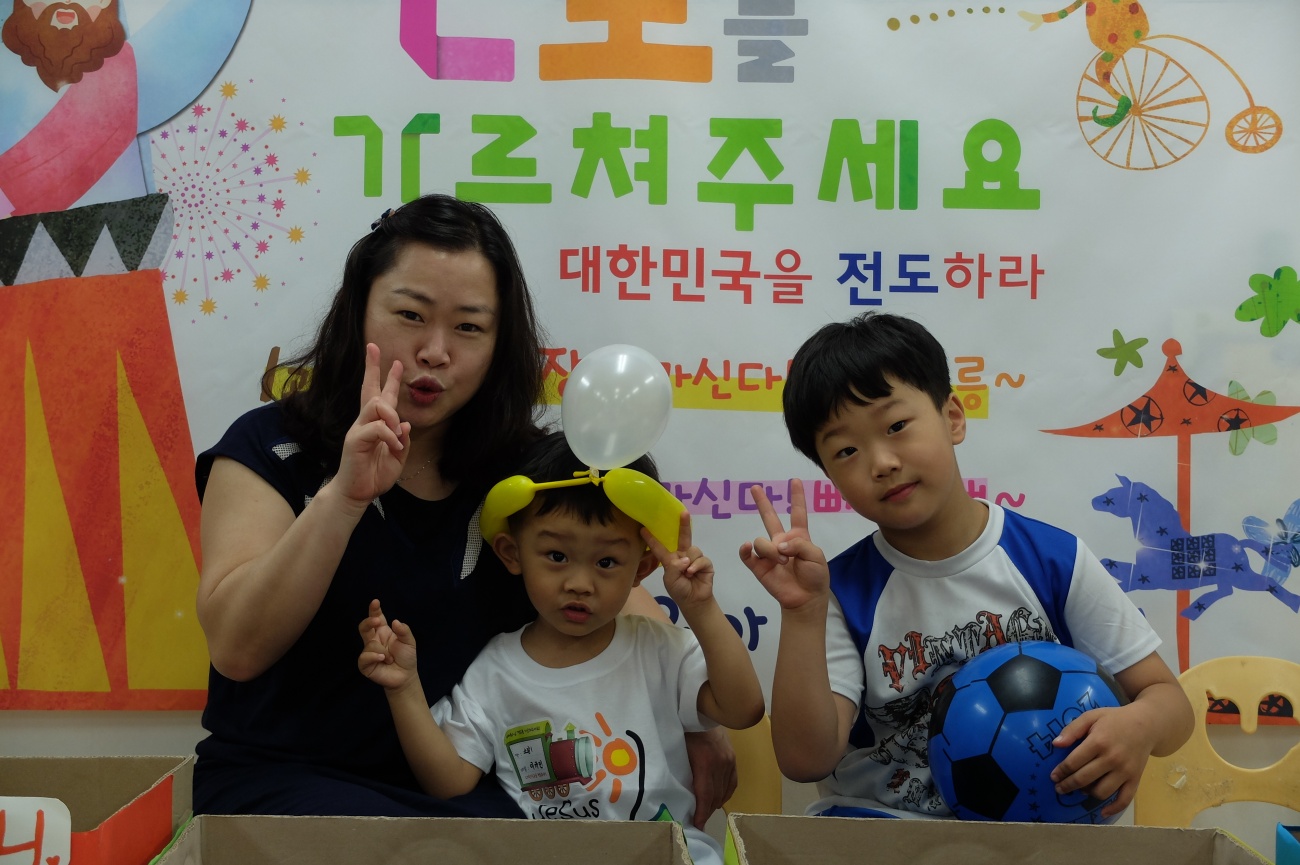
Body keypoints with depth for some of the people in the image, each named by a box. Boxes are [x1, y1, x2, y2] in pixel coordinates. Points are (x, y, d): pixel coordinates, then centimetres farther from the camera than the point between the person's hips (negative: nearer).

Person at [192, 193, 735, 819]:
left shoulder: (525, 469, 6)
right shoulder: (270, 448, -3)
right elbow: (237, 649, -16)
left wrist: (699, 727, -11)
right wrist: (345, 495, -27)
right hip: (282, 776, -3)